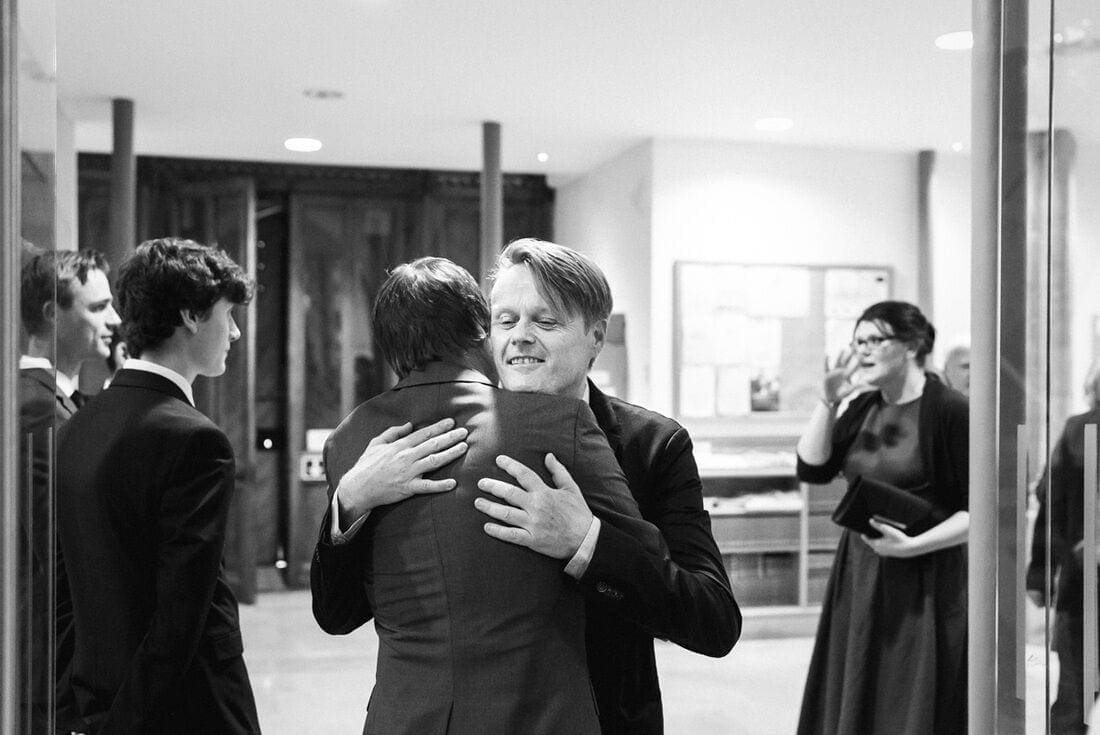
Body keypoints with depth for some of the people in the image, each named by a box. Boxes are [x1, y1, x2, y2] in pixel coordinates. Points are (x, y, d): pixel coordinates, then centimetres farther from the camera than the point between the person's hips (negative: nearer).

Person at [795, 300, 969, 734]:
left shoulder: (950, 412, -12)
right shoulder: (862, 408, 8)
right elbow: (811, 469, 3)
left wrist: (912, 545, -22)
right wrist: (828, 401, -6)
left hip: (925, 586, -6)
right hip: (858, 579, 6)